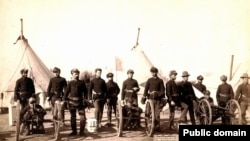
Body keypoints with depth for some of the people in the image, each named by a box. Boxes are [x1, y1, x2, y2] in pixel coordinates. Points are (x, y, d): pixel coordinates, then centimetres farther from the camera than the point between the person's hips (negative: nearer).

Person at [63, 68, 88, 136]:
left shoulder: (82, 82, 6)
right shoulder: (70, 83, 4)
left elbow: (85, 91, 9)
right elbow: (66, 92, 2)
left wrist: (85, 99, 0)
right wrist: (64, 99, -7)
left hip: (80, 101, 0)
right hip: (72, 101, 0)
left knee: (83, 116, -4)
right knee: (73, 117, 8)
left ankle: (82, 131, 6)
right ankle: (74, 131, 18)